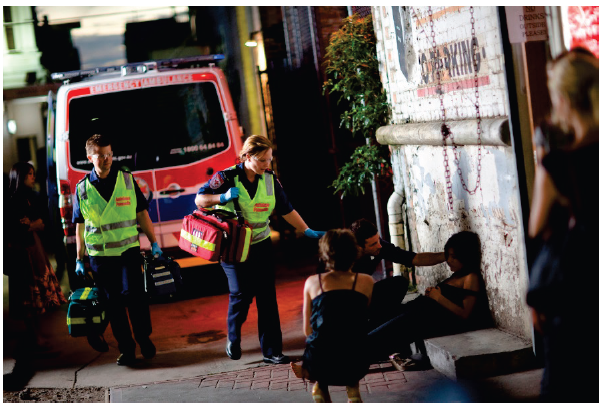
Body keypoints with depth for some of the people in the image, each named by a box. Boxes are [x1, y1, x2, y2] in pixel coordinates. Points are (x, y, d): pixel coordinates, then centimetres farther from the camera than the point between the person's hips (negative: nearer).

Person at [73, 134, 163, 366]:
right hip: (99, 255, 1)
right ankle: (126, 349, 14)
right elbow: (80, 227, 10)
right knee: (113, 304, 3)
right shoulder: (82, 189, 5)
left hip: (128, 251, -1)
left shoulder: (127, 181, 5)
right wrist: (79, 259, 9)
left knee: (133, 294, -15)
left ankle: (144, 338, 4)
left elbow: (142, 214, 10)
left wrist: (153, 243, 5)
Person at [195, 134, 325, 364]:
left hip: (261, 246, 4)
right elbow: (199, 200, -8)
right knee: (241, 294, -9)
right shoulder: (227, 177, -10)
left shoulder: (270, 179, 2)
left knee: (267, 296, -2)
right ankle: (233, 339, 20)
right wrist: (223, 197, -25)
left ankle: (271, 351, 4)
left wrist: (307, 231, 4)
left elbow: (286, 210, 9)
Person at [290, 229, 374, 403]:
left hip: (319, 367, 0)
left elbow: (307, 330, 8)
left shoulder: (312, 282, 3)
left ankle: (320, 387, 13)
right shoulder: (366, 282, 3)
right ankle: (352, 388, 17)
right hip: (356, 367, 1)